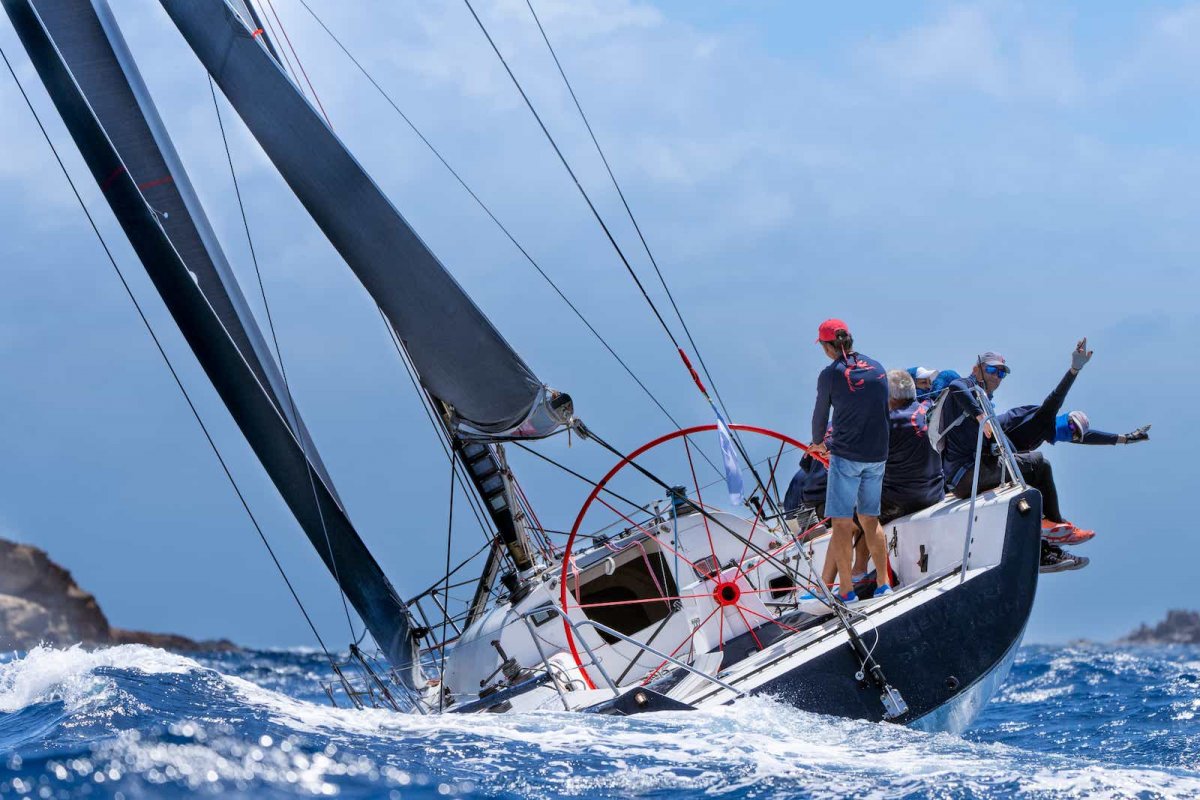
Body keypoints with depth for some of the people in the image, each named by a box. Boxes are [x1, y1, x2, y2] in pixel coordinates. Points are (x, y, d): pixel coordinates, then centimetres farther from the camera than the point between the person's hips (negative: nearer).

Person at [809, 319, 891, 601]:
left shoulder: (830, 374, -8)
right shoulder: (877, 368, 8)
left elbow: (820, 415, 3)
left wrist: (818, 442, 24)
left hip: (846, 455, -5)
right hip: (877, 455, 6)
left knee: (842, 522, 0)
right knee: (870, 519, 16)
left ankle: (846, 590, -2)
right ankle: (883, 583, 16)